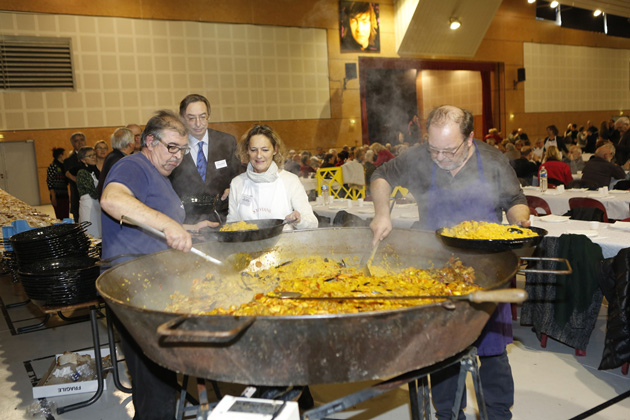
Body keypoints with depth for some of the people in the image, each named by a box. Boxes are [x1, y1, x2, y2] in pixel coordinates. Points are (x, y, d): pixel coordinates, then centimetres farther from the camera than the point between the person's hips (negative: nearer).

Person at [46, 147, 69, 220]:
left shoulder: (63, 166, 14)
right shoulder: (52, 166, -8)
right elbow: (49, 183, -11)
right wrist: (53, 197, -15)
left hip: (65, 196, 7)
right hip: (57, 197, -7)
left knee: (66, 217, 8)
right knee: (60, 218, -7)